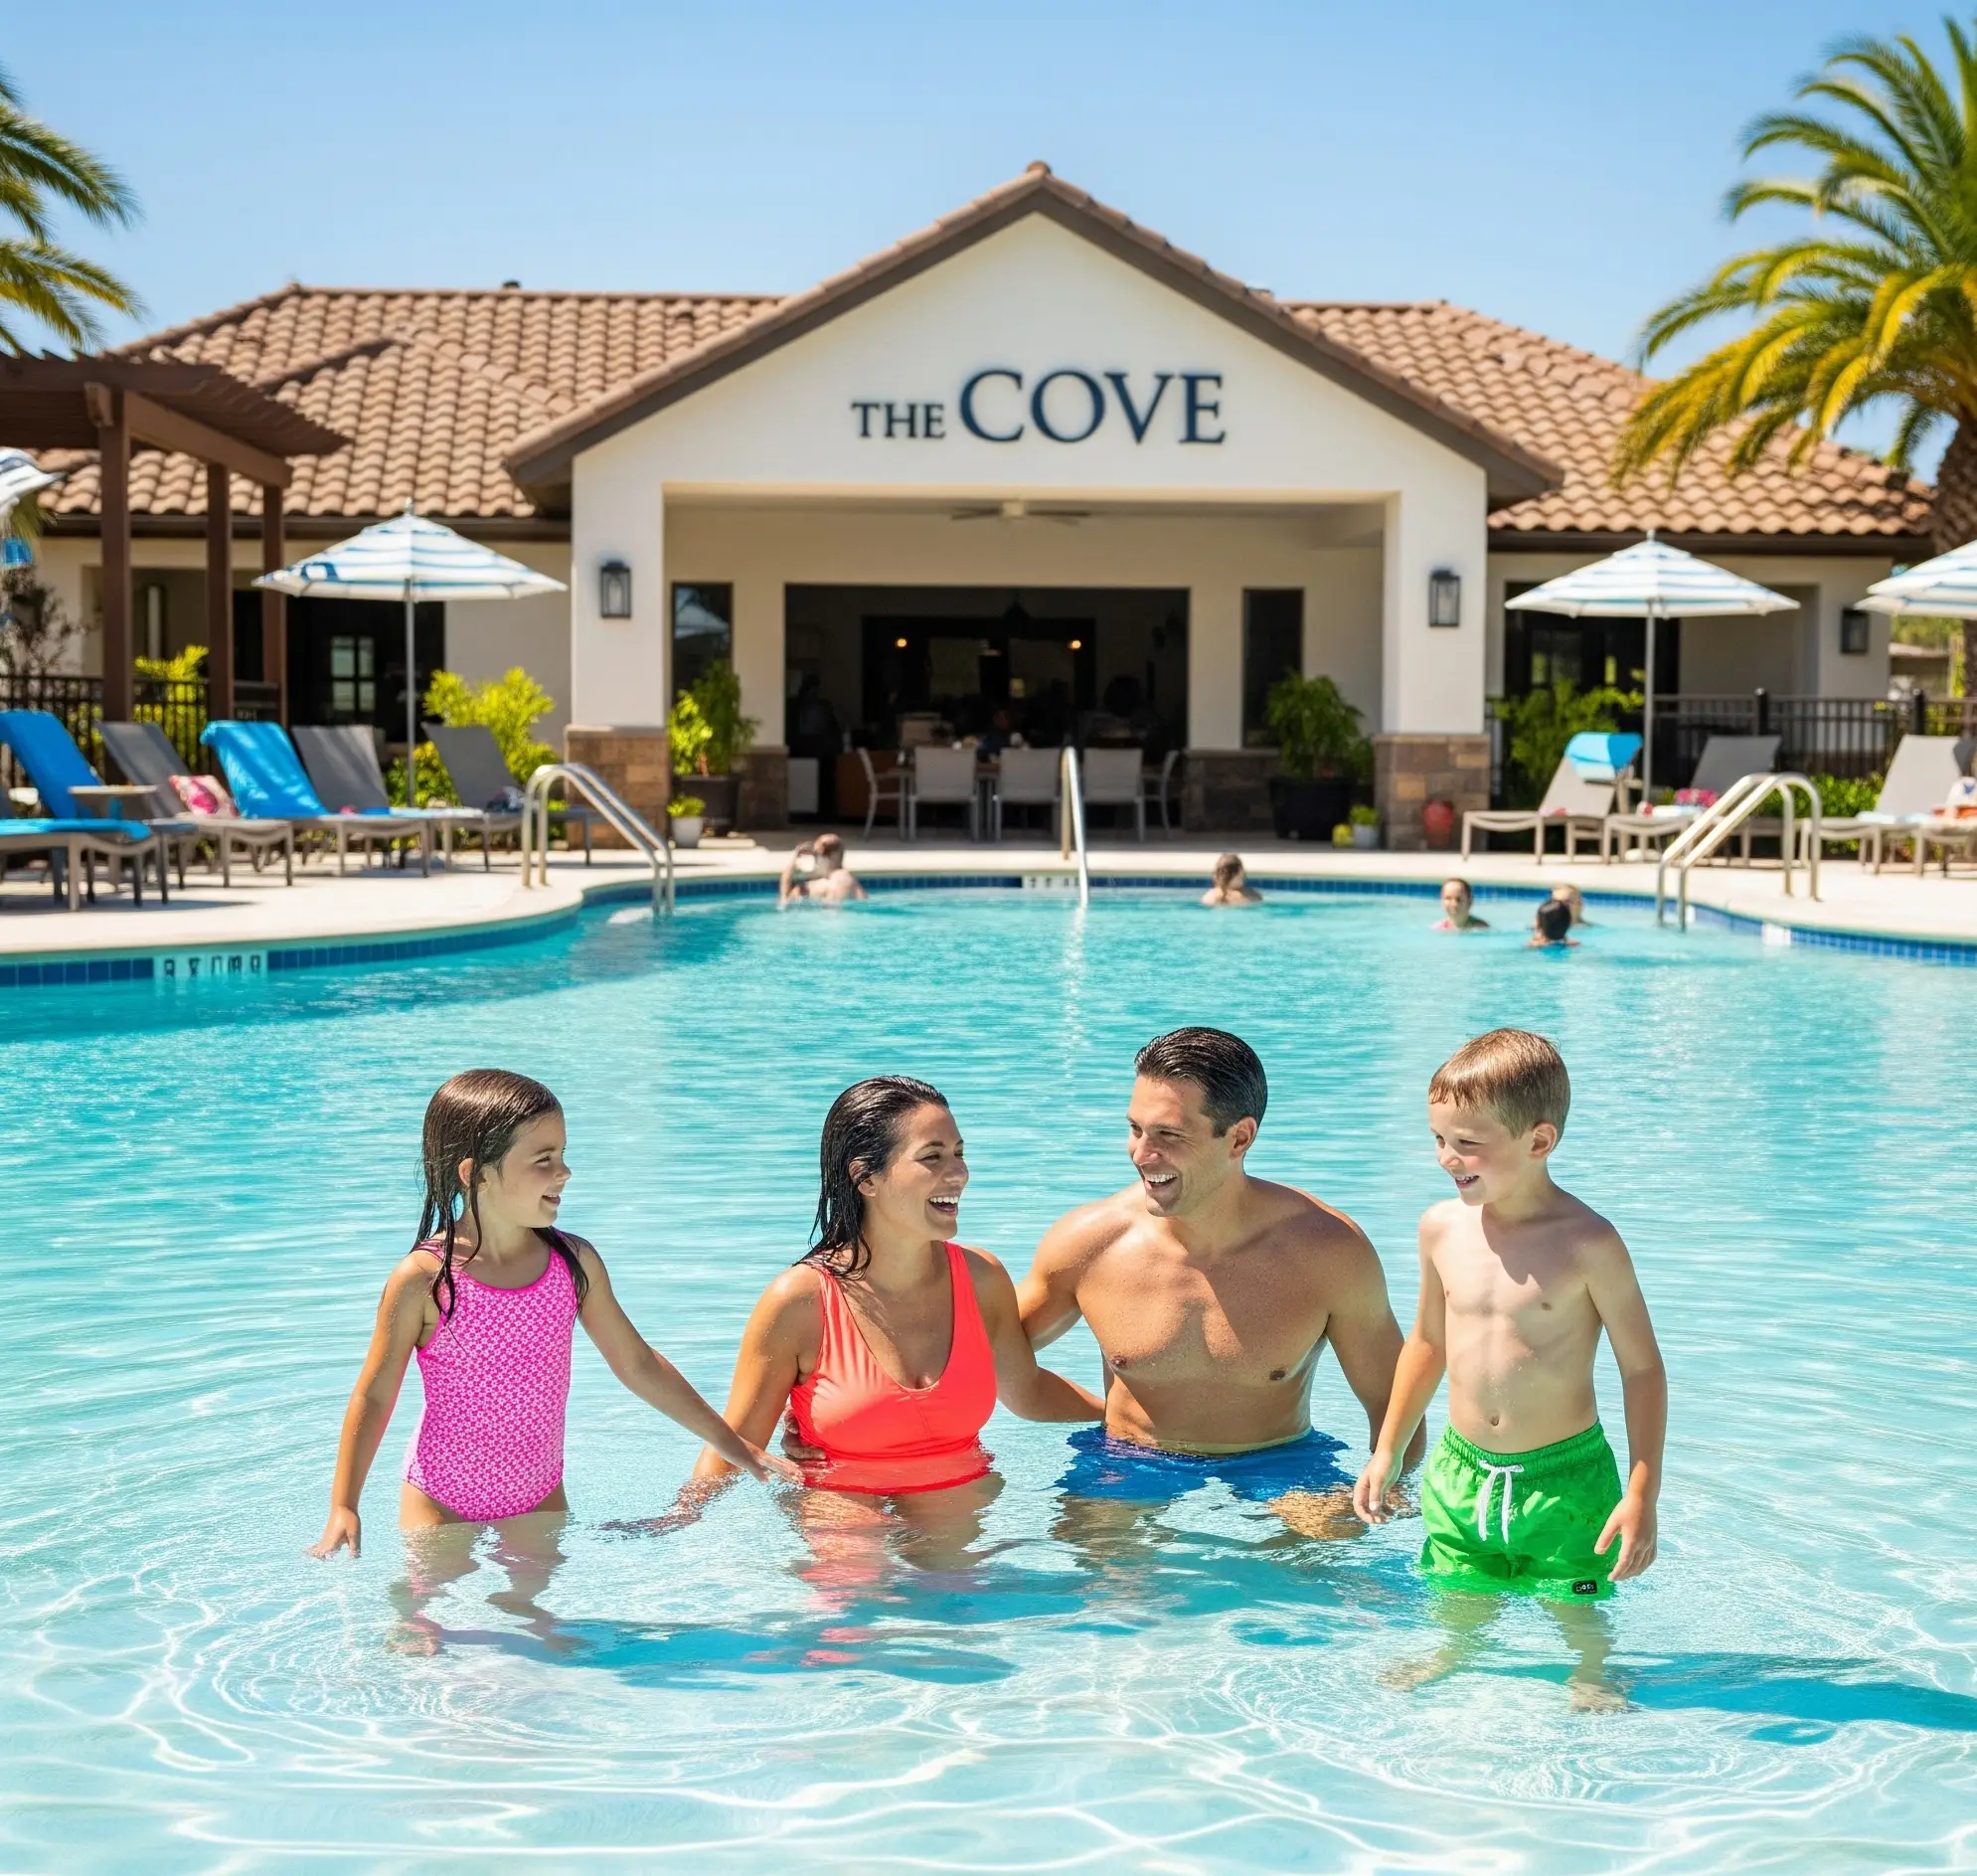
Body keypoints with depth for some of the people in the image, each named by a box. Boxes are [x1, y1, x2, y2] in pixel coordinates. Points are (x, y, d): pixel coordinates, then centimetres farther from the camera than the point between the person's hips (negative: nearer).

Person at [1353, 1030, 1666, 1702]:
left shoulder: (1587, 1243, -15)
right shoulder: (1442, 1228, -2)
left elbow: (1642, 1368, -8)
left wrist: (1641, 1496, -12)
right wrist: (1387, 1453, 16)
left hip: (1565, 1476, -4)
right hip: (1461, 1470, 4)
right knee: (1460, 1609, 12)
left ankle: (1590, 1681, 32)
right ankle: (1453, 1662, 40)